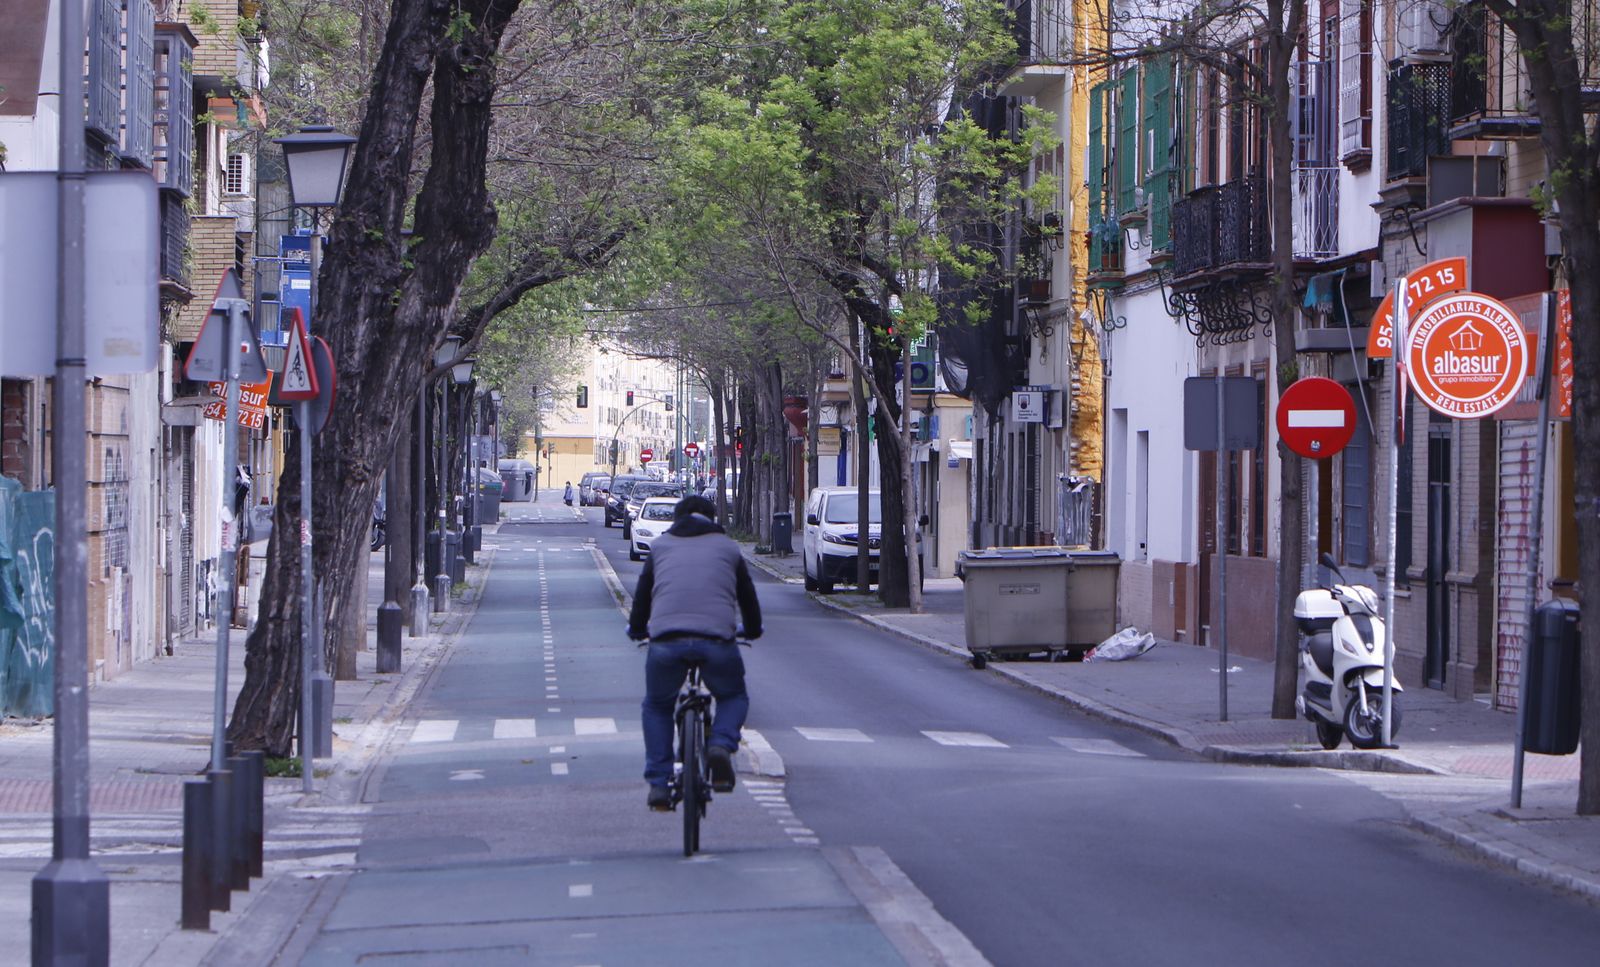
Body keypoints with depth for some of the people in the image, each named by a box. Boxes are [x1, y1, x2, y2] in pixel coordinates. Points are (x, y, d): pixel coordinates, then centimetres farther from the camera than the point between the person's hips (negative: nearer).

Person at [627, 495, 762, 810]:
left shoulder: (660, 546, 23)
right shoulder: (727, 547, 22)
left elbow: (642, 592, 27)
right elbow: (747, 595, 29)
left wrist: (636, 628, 45)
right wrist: (752, 630, 48)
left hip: (666, 639, 1)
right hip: (717, 639, 0)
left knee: (657, 707, 23)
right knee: (733, 697, 25)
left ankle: (658, 783, 11)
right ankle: (721, 744, -6)